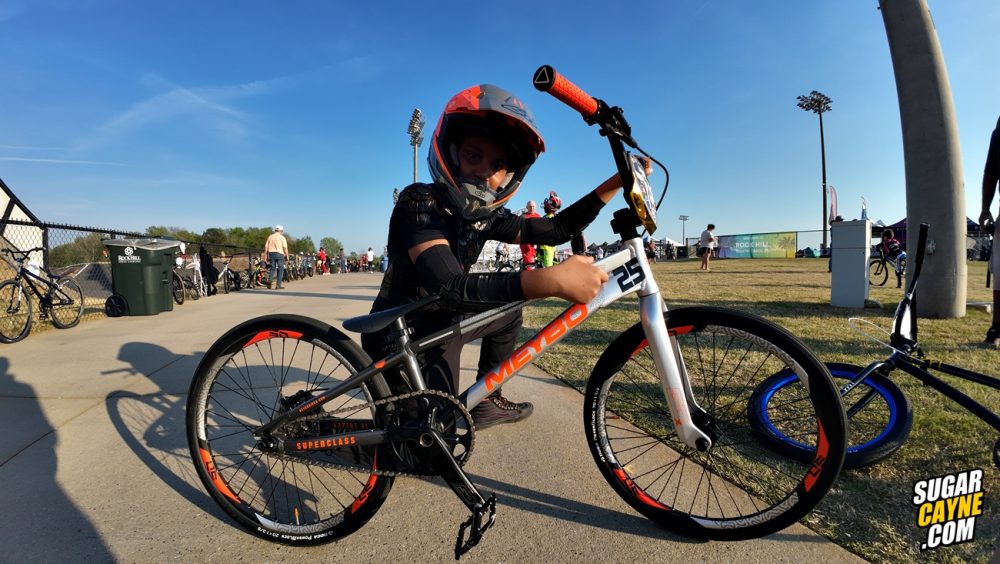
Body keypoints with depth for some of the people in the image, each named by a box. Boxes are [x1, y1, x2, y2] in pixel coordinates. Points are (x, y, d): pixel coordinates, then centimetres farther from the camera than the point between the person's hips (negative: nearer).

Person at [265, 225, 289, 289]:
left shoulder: (270, 237, 11)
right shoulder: (282, 237, -1)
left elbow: (266, 247, 9)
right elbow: (285, 248, -8)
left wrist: (267, 256, 15)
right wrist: (287, 256, -1)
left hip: (271, 253, 4)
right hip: (279, 254, -4)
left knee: (272, 268, 14)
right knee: (280, 269, 2)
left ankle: (269, 280, -9)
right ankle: (278, 285, 1)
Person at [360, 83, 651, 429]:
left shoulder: (486, 215, -3)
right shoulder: (419, 202, -26)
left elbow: (556, 230, 1)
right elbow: (449, 287, -41)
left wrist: (616, 183, -7)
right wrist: (552, 280, -51)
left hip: (438, 322, 8)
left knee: (510, 310, 17)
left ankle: (486, 402, 25)